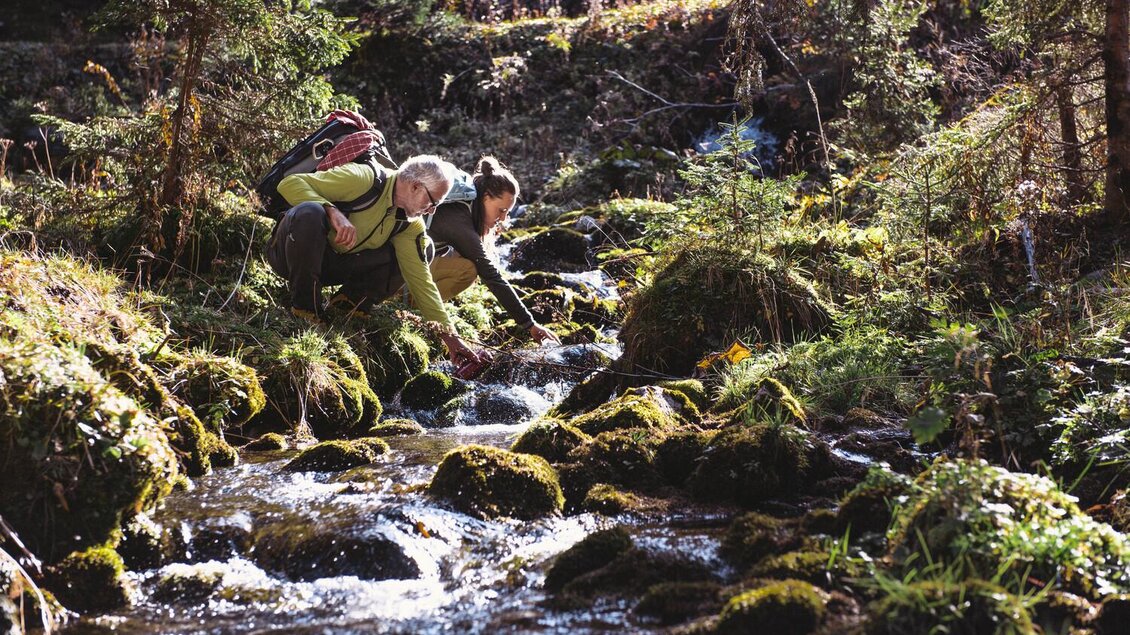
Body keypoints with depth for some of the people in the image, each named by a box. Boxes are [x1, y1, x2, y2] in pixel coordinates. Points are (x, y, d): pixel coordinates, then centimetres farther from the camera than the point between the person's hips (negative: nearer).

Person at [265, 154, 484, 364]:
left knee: (408, 259, -7)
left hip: (330, 265, 6)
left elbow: (420, 279, -4)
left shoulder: (411, 224, -2)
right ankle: (304, 310, -25)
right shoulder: (363, 179, -23)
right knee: (309, 212, -39)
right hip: (289, 255, -5)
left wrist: (449, 335, -9)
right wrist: (333, 212, -41)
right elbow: (289, 183, -25)